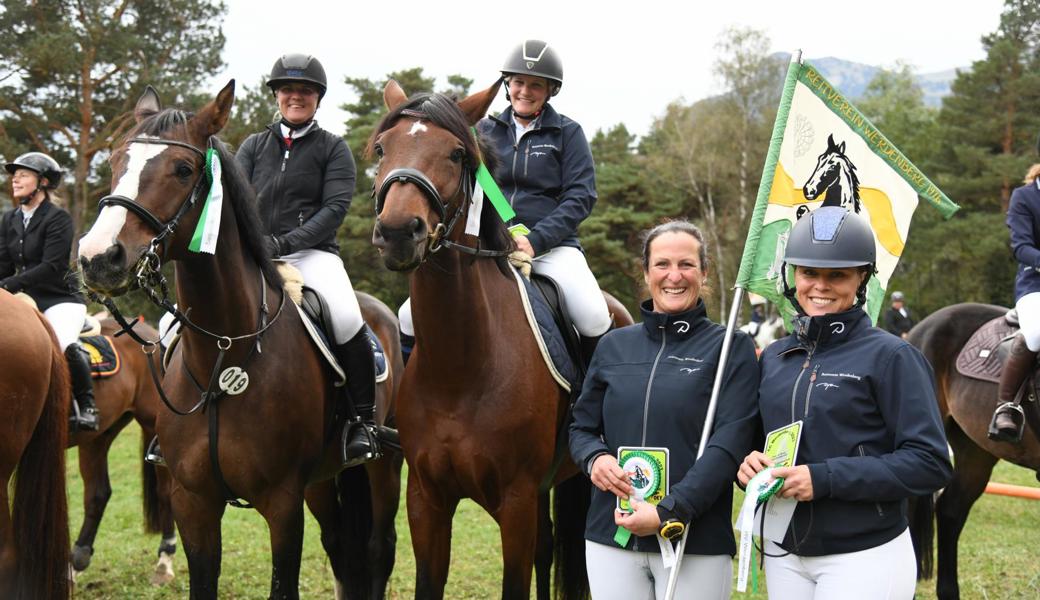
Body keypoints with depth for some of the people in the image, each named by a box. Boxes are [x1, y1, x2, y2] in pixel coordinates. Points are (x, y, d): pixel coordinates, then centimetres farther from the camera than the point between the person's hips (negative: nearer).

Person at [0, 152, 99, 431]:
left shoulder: (58, 218, -8)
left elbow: (51, 267, -17)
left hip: (59, 299, -7)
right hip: (27, 300, 7)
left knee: (66, 344, -32)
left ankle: (87, 407, -14)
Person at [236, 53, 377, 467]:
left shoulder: (332, 148, 9)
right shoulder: (253, 146, 18)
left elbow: (335, 208, -3)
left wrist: (285, 242, -16)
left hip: (312, 253, -3)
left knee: (347, 320, -30)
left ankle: (363, 422, -17)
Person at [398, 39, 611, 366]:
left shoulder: (567, 133, 8)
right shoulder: (485, 130, 15)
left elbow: (581, 195, -2)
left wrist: (535, 240, -15)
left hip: (551, 244, -2)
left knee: (595, 320, -28)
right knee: (411, 317, -13)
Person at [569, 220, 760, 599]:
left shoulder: (731, 348, -1)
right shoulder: (614, 346, 10)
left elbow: (730, 443, -11)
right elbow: (582, 427, 15)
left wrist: (669, 512, -20)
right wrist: (595, 458, -9)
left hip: (697, 543, -3)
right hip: (610, 537, 3)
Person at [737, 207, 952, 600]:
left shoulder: (890, 357, -8)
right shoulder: (774, 359, 9)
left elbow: (930, 464, -14)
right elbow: (753, 439, 18)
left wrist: (825, 478, -20)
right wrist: (749, 464, -6)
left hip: (866, 557, -5)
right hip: (783, 556, 5)